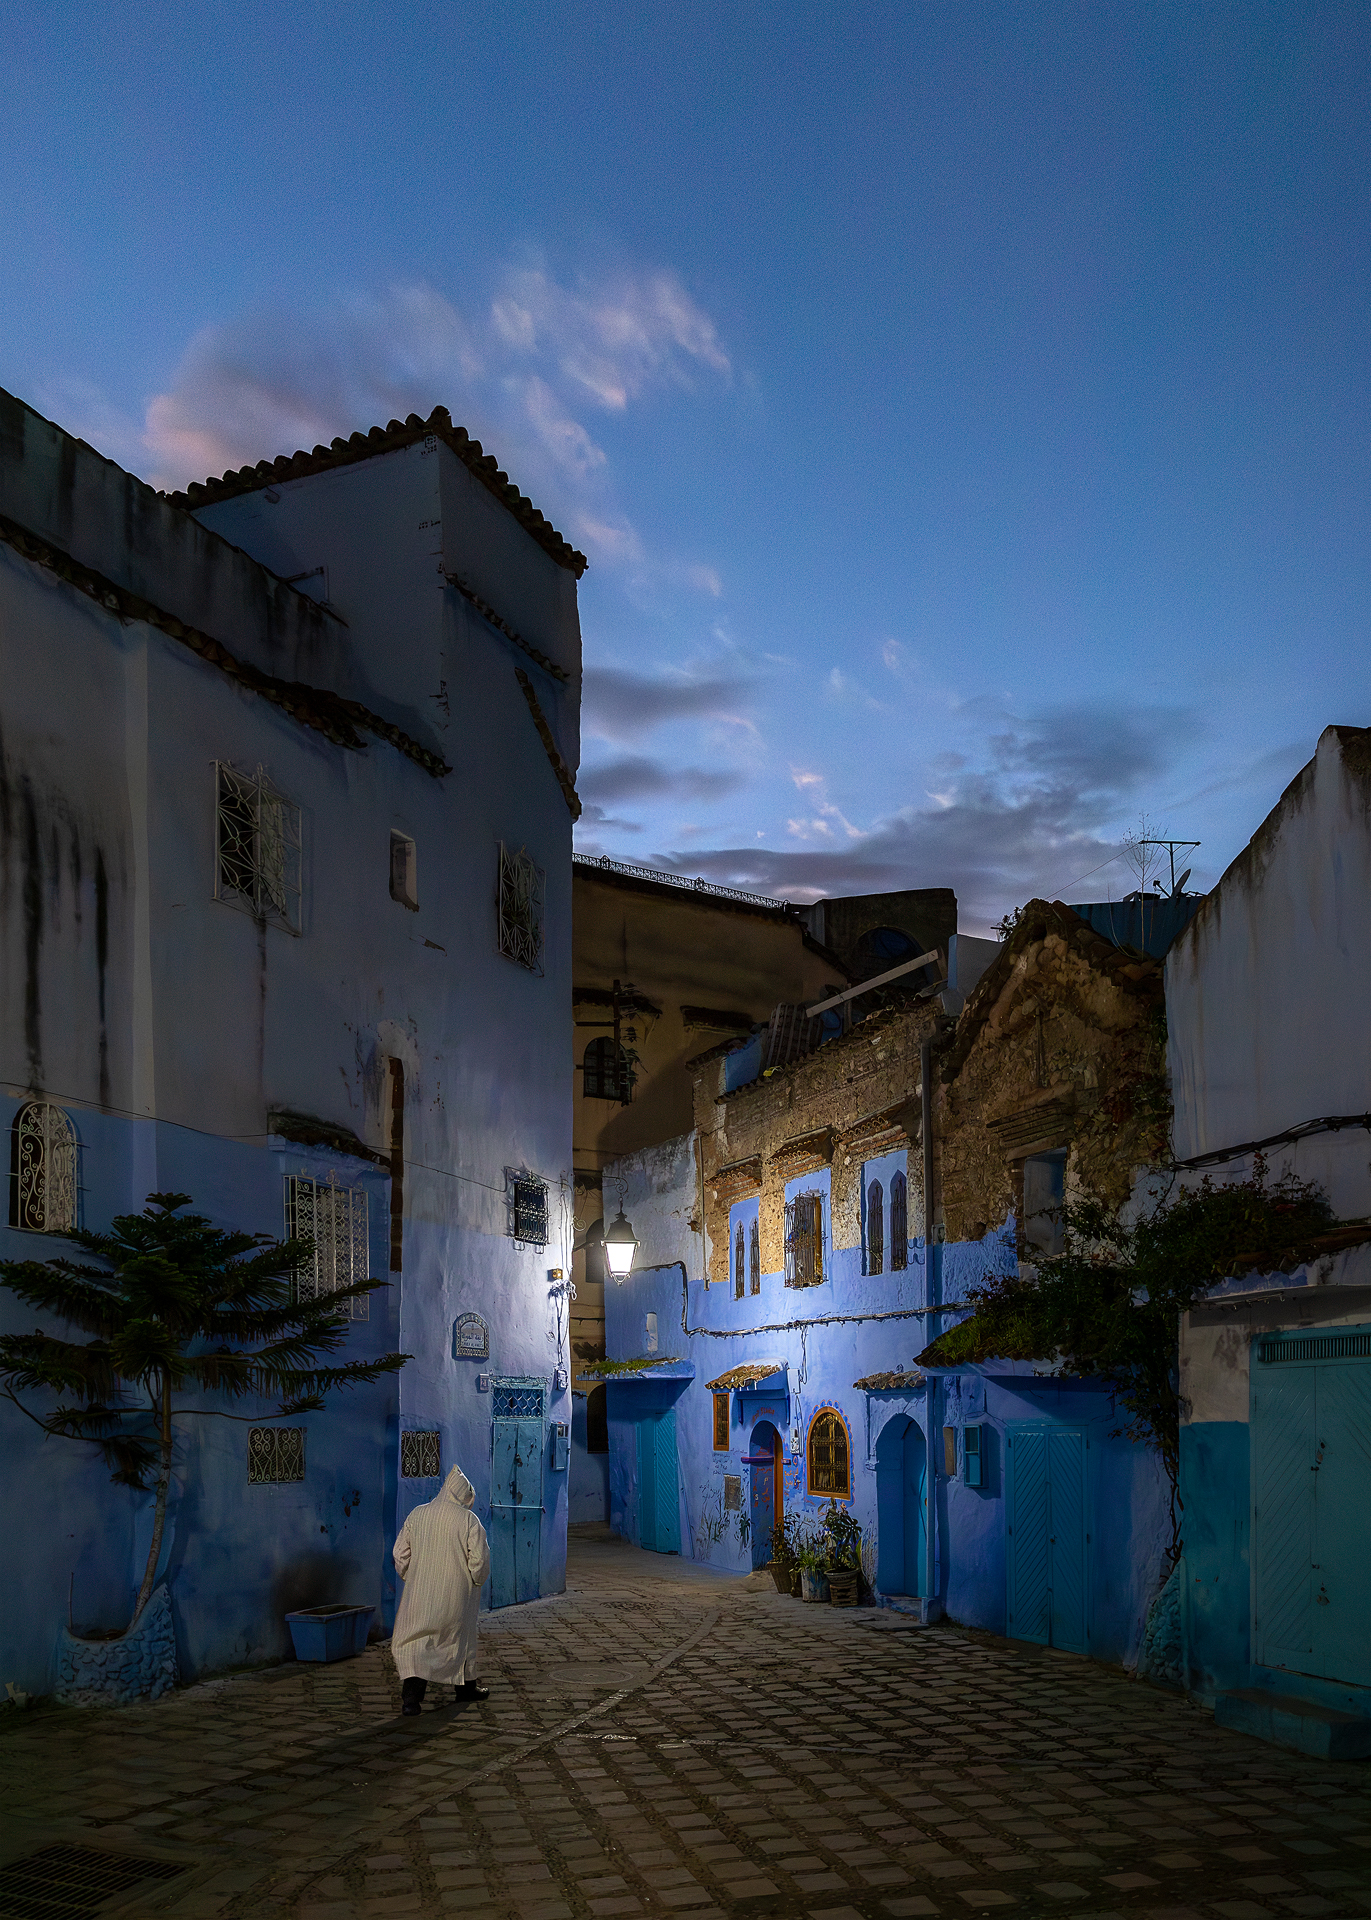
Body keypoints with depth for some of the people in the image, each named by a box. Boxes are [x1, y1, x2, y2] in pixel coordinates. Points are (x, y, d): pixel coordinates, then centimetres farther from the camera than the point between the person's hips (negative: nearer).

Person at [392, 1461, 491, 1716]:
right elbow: (479, 1559, -11)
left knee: (412, 1642, 3)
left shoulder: (417, 1515, -1)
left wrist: (410, 1578, 19)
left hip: (420, 1593, 1)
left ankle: (411, 1694, -14)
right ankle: (466, 1686, 34)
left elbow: (400, 1554, 3)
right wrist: (476, 1581, 9)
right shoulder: (468, 1520, -10)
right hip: (456, 1594, -1)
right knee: (460, 1637, 20)